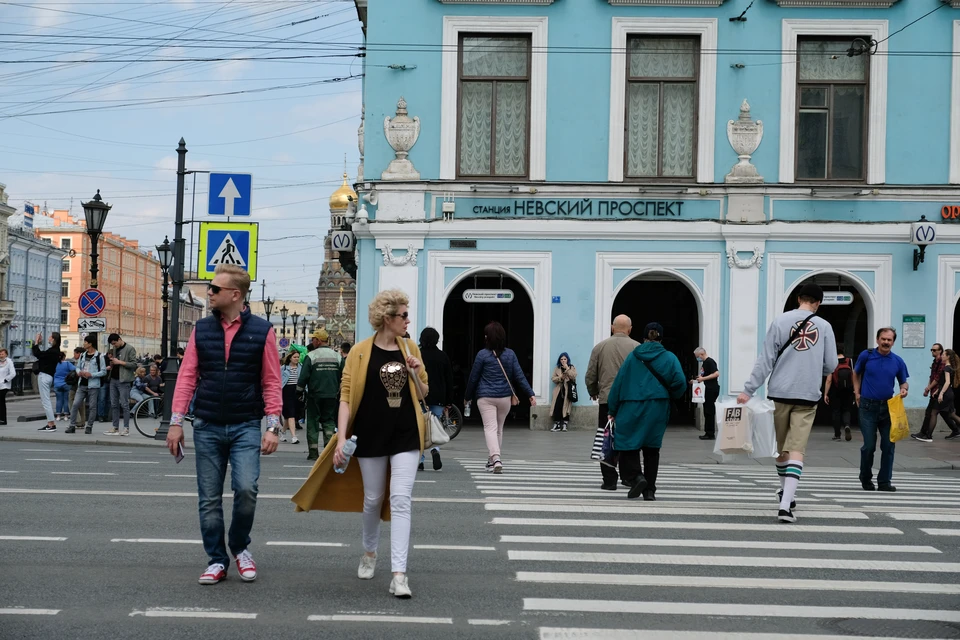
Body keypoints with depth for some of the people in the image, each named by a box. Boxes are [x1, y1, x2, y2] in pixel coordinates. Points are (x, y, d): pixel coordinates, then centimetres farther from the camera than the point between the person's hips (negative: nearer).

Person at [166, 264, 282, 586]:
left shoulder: (261, 331, -1)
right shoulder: (201, 329, 6)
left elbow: (271, 382, -1)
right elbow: (187, 376, 5)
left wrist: (273, 427, -8)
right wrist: (176, 422, 0)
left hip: (246, 427, -3)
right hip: (207, 427, 3)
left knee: (246, 489, -16)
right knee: (209, 498, 4)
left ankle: (240, 547, 10)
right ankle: (216, 561, 16)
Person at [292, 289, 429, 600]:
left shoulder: (409, 348, 5)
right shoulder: (361, 352, -5)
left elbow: (423, 395, 14)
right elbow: (346, 398, -6)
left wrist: (417, 373, -7)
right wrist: (341, 438, -14)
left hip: (406, 437, 1)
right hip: (370, 437, -1)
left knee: (401, 500, -8)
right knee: (373, 499, 11)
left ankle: (399, 574, -12)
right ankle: (369, 553, 39)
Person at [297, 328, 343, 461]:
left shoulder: (311, 356, -8)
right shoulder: (337, 356, 5)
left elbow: (303, 377, -10)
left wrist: (300, 391, 3)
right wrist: (340, 392, 20)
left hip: (314, 396, -3)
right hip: (332, 396, 3)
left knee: (313, 423, 5)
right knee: (329, 422, 9)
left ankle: (313, 452, 3)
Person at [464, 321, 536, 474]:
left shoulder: (483, 354, -7)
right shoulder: (510, 354, 1)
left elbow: (473, 378, -2)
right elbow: (519, 376, -1)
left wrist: (468, 397, 10)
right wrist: (530, 394, 1)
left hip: (485, 397, -4)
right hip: (505, 397, 4)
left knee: (490, 428, -7)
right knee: (499, 428, 19)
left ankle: (496, 458, -26)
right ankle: (493, 458, 30)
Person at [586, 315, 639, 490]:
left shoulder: (600, 347, 3)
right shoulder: (637, 348, -2)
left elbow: (590, 377, 5)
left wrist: (593, 393, 23)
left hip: (607, 400, 0)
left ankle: (609, 481, 1)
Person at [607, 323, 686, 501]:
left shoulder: (633, 356, 3)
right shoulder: (669, 358, 3)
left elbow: (619, 382, 2)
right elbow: (680, 382, -8)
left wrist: (612, 410, 8)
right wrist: (670, 396, 14)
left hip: (632, 408, -2)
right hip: (658, 409, 2)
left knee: (627, 446, 4)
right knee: (651, 449, 12)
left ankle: (635, 477, -20)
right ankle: (650, 490, 10)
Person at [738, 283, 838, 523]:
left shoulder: (780, 322, 0)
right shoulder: (824, 326, 2)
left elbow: (765, 360, -4)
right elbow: (831, 365, 5)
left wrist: (748, 391, -2)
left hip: (780, 393, 1)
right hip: (808, 396, -1)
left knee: (781, 447, 17)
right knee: (796, 449, -5)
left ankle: (786, 491, 34)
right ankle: (786, 504, -16)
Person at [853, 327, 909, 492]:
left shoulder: (898, 361, 3)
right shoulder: (866, 356, -1)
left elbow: (904, 382, 10)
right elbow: (856, 374, 15)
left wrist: (904, 389, -12)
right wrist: (857, 393, 7)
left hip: (888, 407, 2)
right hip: (868, 406, -2)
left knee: (889, 446, 0)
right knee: (869, 445, -2)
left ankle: (885, 481, 8)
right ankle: (866, 479, 18)